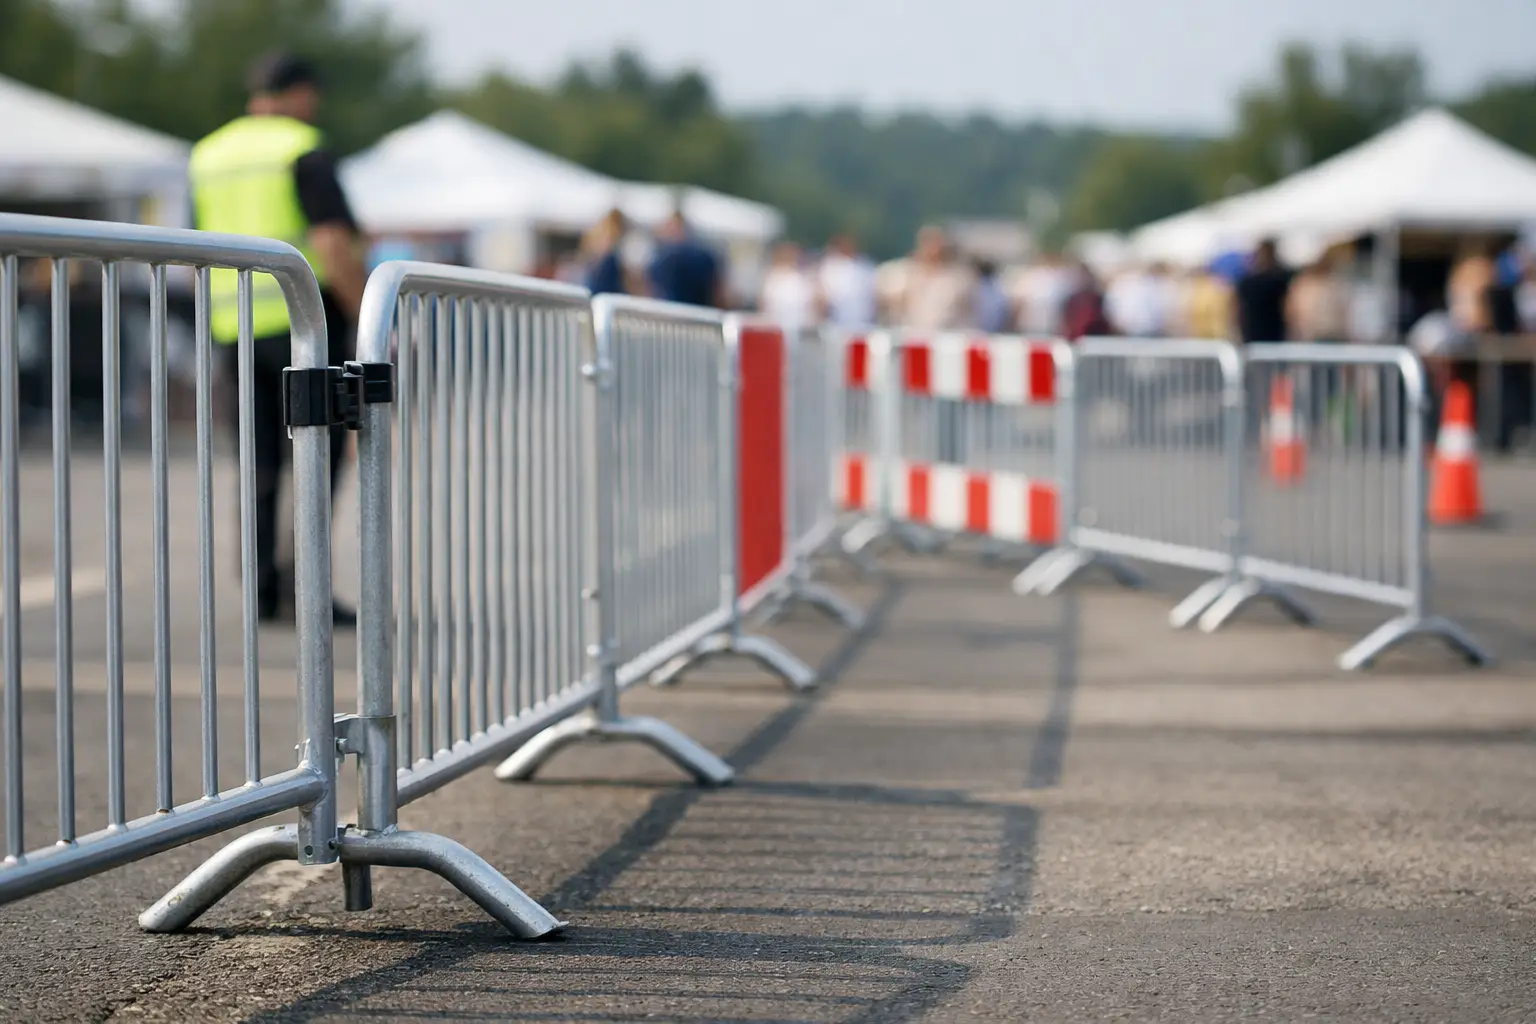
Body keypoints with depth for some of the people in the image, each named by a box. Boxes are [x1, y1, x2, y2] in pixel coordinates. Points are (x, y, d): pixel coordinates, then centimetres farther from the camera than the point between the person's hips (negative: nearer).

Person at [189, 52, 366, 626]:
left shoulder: (209, 156, 15)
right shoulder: (305, 151, -6)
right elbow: (334, 245, -16)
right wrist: (369, 320, -12)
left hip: (236, 325, 6)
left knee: (260, 465, 9)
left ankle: (261, 591, 1)